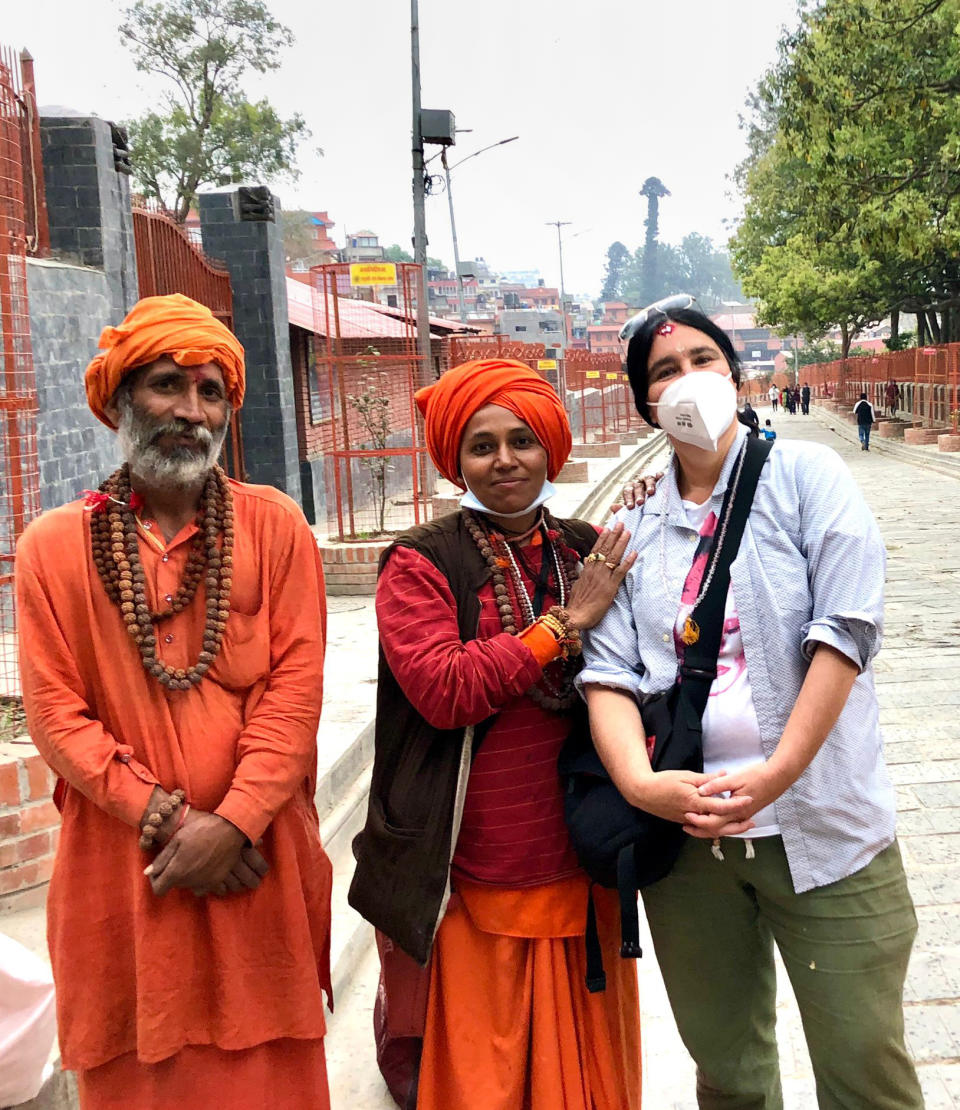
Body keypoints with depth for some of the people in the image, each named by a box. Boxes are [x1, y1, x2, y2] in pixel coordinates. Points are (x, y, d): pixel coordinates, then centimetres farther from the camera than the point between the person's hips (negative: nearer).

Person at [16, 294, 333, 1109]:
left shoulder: (275, 525, 0)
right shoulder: (53, 546, 1)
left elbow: (296, 685, -5)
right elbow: (55, 713, -4)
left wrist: (232, 823, -14)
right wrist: (167, 818, -12)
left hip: (255, 865, 0)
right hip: (123, 872, 0)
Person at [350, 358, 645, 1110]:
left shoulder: (589, 554, 6)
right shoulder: (421, 563, -7)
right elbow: (441, 690, -20)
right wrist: (564, 624, -16)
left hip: (578, 869, 4)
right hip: (473, 875, -4)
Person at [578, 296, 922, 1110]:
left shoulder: (806, 477, 0)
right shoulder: (634, 529, 9)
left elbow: (847, 630, -11)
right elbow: (610, 672, 0)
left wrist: (776, 775, -19)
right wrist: (640, 783, -19)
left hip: (821, 827, -3)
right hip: (684, 830, 3)